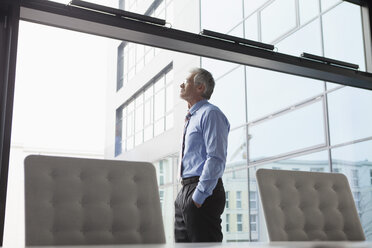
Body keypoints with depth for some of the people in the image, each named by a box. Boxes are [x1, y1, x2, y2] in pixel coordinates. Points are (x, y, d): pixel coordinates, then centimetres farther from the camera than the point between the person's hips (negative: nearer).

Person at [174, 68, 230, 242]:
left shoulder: (210, 113, -8)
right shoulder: (192, 118, 23)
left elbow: (216, 158, -18)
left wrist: (199, 195, -22)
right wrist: (187, 194, 18)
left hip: (203, 192, -10)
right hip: (185, 192, 10)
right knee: (182, 241, 11)